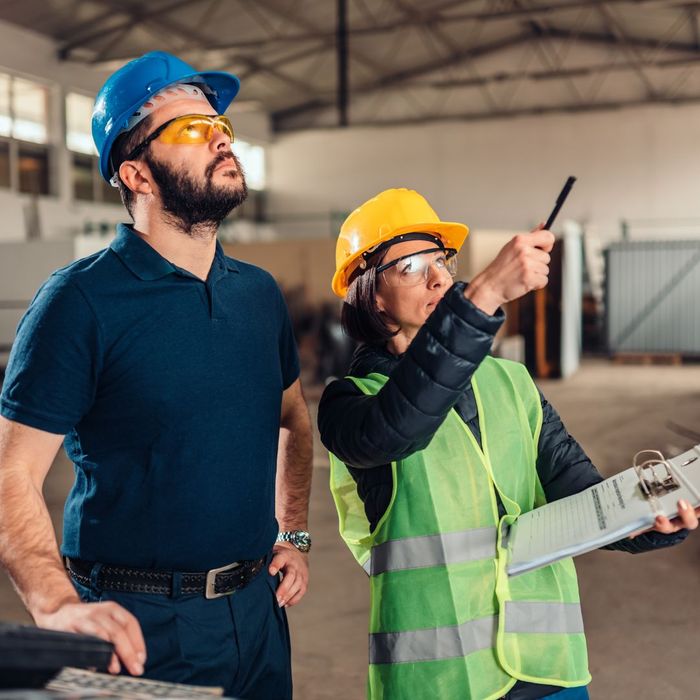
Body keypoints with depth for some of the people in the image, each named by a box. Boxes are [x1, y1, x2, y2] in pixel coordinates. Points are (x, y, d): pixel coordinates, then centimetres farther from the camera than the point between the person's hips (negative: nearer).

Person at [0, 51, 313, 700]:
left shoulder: (259, 293, 5)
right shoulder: (80, 300, -14)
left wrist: (294, 534, 10)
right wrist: (59, 607, -30)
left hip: (257, 609, 6)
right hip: (138, 626, -6)